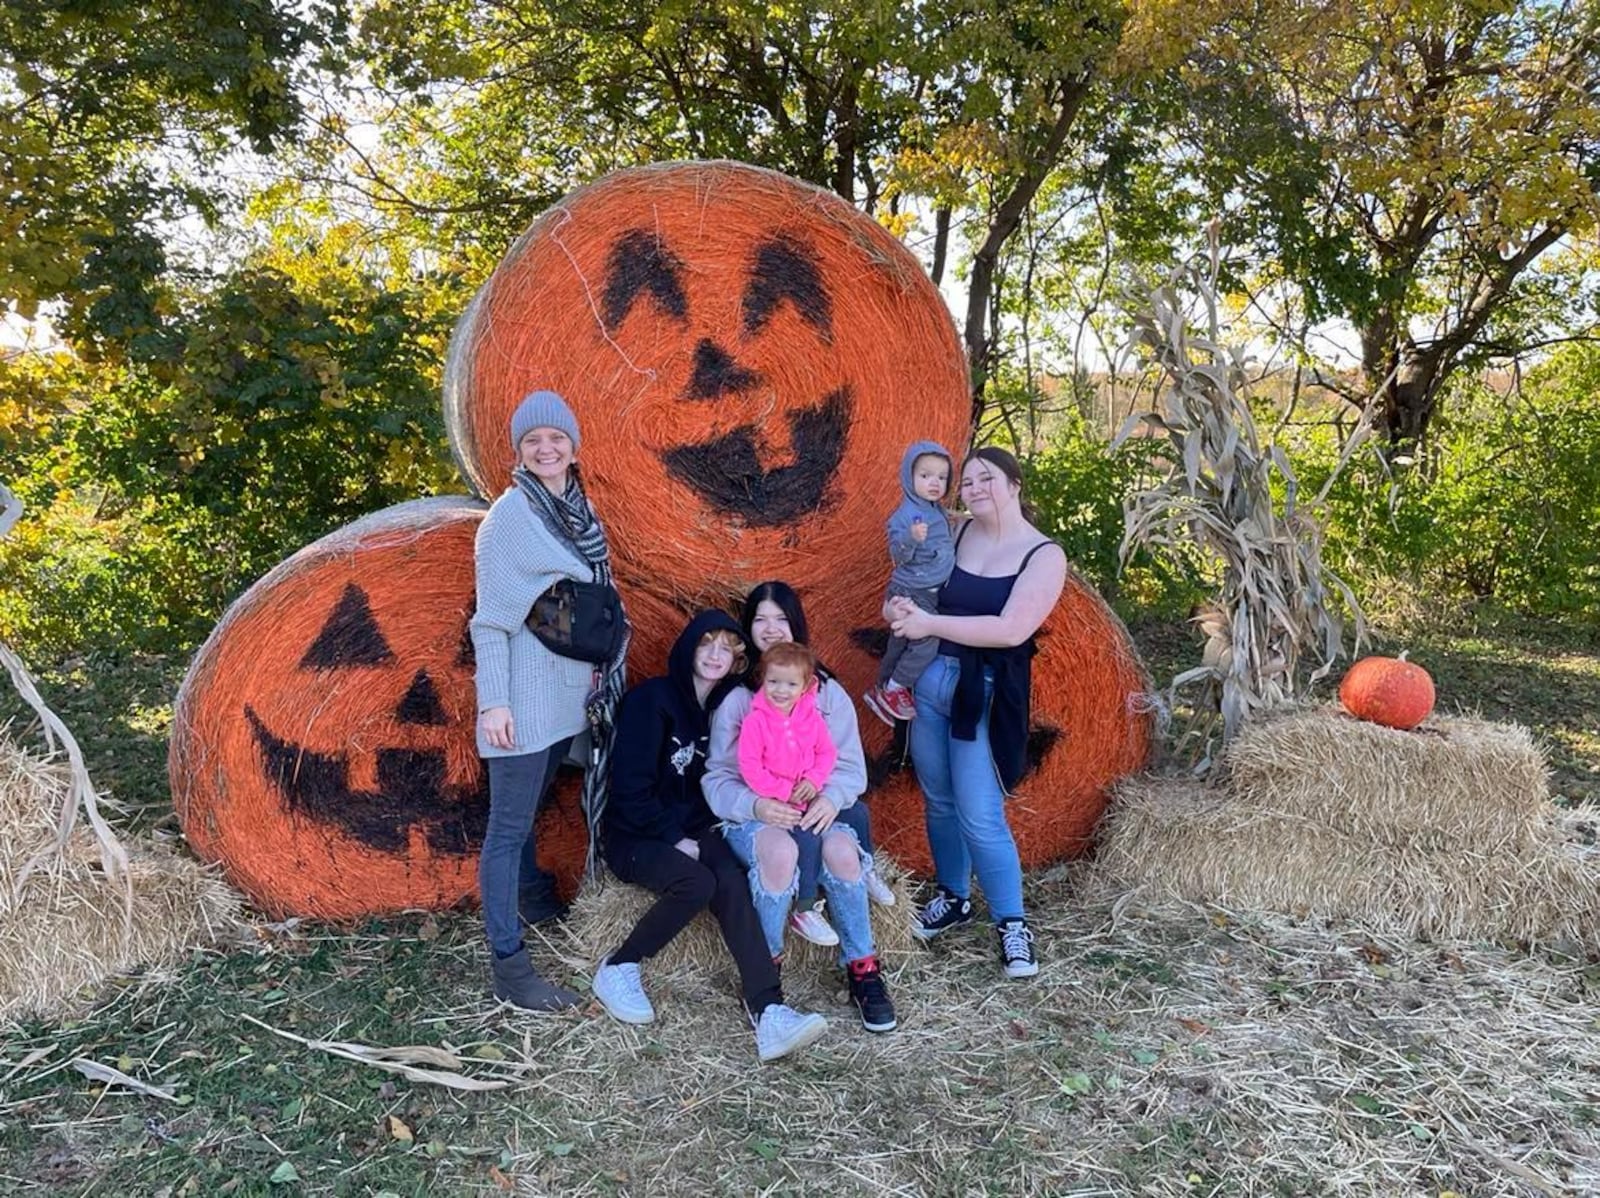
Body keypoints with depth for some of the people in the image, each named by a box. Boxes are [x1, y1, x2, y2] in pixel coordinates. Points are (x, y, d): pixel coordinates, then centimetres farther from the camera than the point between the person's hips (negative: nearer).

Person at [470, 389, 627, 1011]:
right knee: (509, 825, -3)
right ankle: (510, 968, 2)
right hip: (524, 698, -7)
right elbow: (490, 616, -13)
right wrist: (493, 701, -17)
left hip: (569, 690, 7)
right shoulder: (509, 515, -12)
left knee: (528, 805, 22)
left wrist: (595, 670, 18)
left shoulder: (577, 509, 9)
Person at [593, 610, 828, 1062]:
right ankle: (617, 969, -11)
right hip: (636, 836, -4)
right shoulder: (652, 699, -11)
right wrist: (675, 839, -15)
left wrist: (708, 829, -2)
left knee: (731, 882, -27)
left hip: (693, 831, 5)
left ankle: (768, 1013, -36)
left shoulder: (726, 707, 7)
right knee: (698, 883, -32)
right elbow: (630, 788, -14)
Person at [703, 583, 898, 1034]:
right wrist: (755, 806, -18)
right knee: (780, 850, -36)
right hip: (752, 815, -2)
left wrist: (831, 798, -15)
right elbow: (717, 777, 2)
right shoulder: (735, 695, 5)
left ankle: (863, 971, -15)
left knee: (841, 850, -32)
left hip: (813, 811, 2)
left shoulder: (826, 691, 11)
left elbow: (850, 765, 8)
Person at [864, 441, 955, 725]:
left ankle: (882, 691, 32)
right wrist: (910, 538, -41)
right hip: (912, 593, -9)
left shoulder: (936, 510, 8)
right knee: (926, 643, -14)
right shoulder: (906, 514, -19)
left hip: (929, 592, 9)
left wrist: (950, 521, 17)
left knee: (900, 643, 18)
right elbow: (898, 556, -26)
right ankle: (893, 691, 1)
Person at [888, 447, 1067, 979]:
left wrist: (929, 622, -17)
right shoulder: (956, 533, 6)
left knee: (980, 816, -5)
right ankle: (953, 896, 36)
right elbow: (915, 584, 15)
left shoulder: (1044, 555, -8)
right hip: (927, 678, 5)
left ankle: (1012, 923, 14)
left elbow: (1011, 630, -19)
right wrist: (900, 607, -10)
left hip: (983, 692, -5)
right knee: (939, 800, 15)